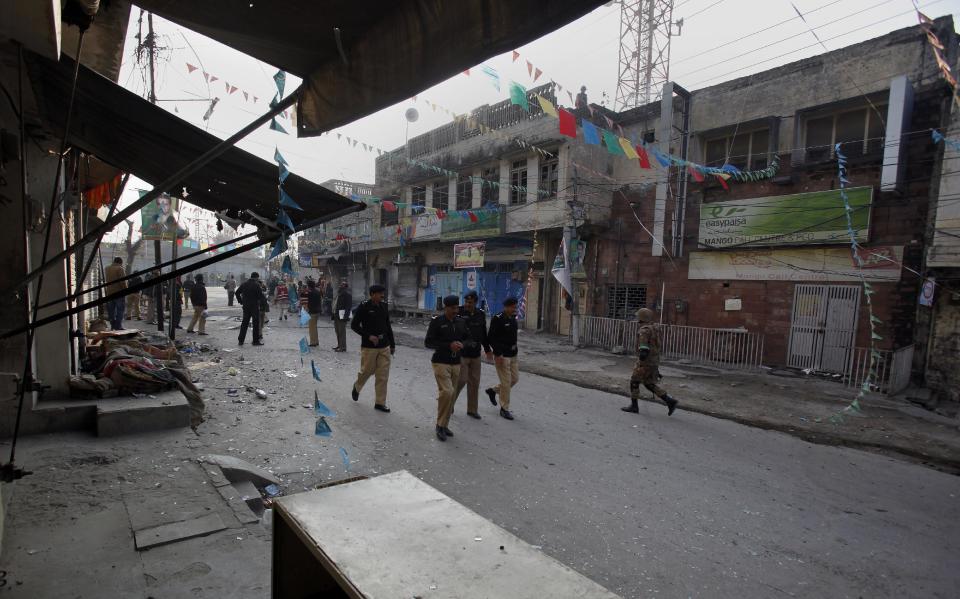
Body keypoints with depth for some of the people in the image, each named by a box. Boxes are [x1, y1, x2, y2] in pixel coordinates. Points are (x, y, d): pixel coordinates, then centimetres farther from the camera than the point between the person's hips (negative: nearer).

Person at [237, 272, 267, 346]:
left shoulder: (244, 284, 8)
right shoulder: (256, 284, -12)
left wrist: (240, 301, 19)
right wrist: (265, 300, 2)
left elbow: (237, 293, 13)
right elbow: (261, 295, -15)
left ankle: (241, 340, 16)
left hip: (245, 306, 6)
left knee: (244, 322, 14)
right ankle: (256, 340, 4)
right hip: (255, 306, -6)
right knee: (256, 323, 2)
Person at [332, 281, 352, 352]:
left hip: (342, 315, -9)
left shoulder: (347, 294, -11)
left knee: (342, 331, -5)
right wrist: (334, 312, 16)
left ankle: (343, 347, 1)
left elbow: (349, 306, -17)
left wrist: (345, 316, -22)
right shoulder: (339, 294, 17)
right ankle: (339, 345, 27)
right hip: (337, 315, 9)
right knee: (337, 330, 16)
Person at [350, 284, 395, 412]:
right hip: (369, 347, -4)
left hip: (384, 347, 4)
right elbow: (354, 325, -8)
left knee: (383, 376, 3)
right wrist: (368, 336, -17)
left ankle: (380, 403, 12)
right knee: (367, 371, 8)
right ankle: (357, 387, 41)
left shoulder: (384, 306, 7)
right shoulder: (363, 307, -8)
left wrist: (392, 344, 14)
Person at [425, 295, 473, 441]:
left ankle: (444, 425, 21)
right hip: (441, 362, -5)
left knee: (451, 394, 7)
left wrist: (462, 344, -9)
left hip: (456, 363, 5)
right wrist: (449, 345, -18)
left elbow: (469, 340, 15)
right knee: (446, 392, -17)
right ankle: (440, 425, -2)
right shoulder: (436, 322, -7)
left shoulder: (461, 322, 8)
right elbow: (428, 342, -9)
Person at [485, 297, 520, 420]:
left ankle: (493, 390, 32)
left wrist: (515, 351, 18)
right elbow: (491, 338, -16)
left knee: (515, 378, 14)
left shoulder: (513, 318, 9)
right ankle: (504, 409, 12)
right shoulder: (497, 319, -15)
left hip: (513, 355, 8)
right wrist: (498, 354, -20)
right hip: (502, 355, -8)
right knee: (506, 382, -3)